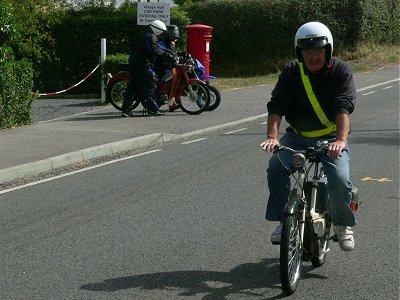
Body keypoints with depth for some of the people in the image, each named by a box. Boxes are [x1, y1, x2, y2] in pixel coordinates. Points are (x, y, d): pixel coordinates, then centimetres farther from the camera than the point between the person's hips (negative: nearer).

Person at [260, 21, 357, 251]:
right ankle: (282, 220, -8)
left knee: (340, 178, -23)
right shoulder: (291, 72, -3)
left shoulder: (341, 71, -8)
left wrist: (341, 140, -37)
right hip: (297, 136, 2)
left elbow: (344, 107, -21)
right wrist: (272, 136, -30)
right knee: (276, 168, -25)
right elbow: (276, 105, -13)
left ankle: (343, 224, 5)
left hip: (331, 137, -2)